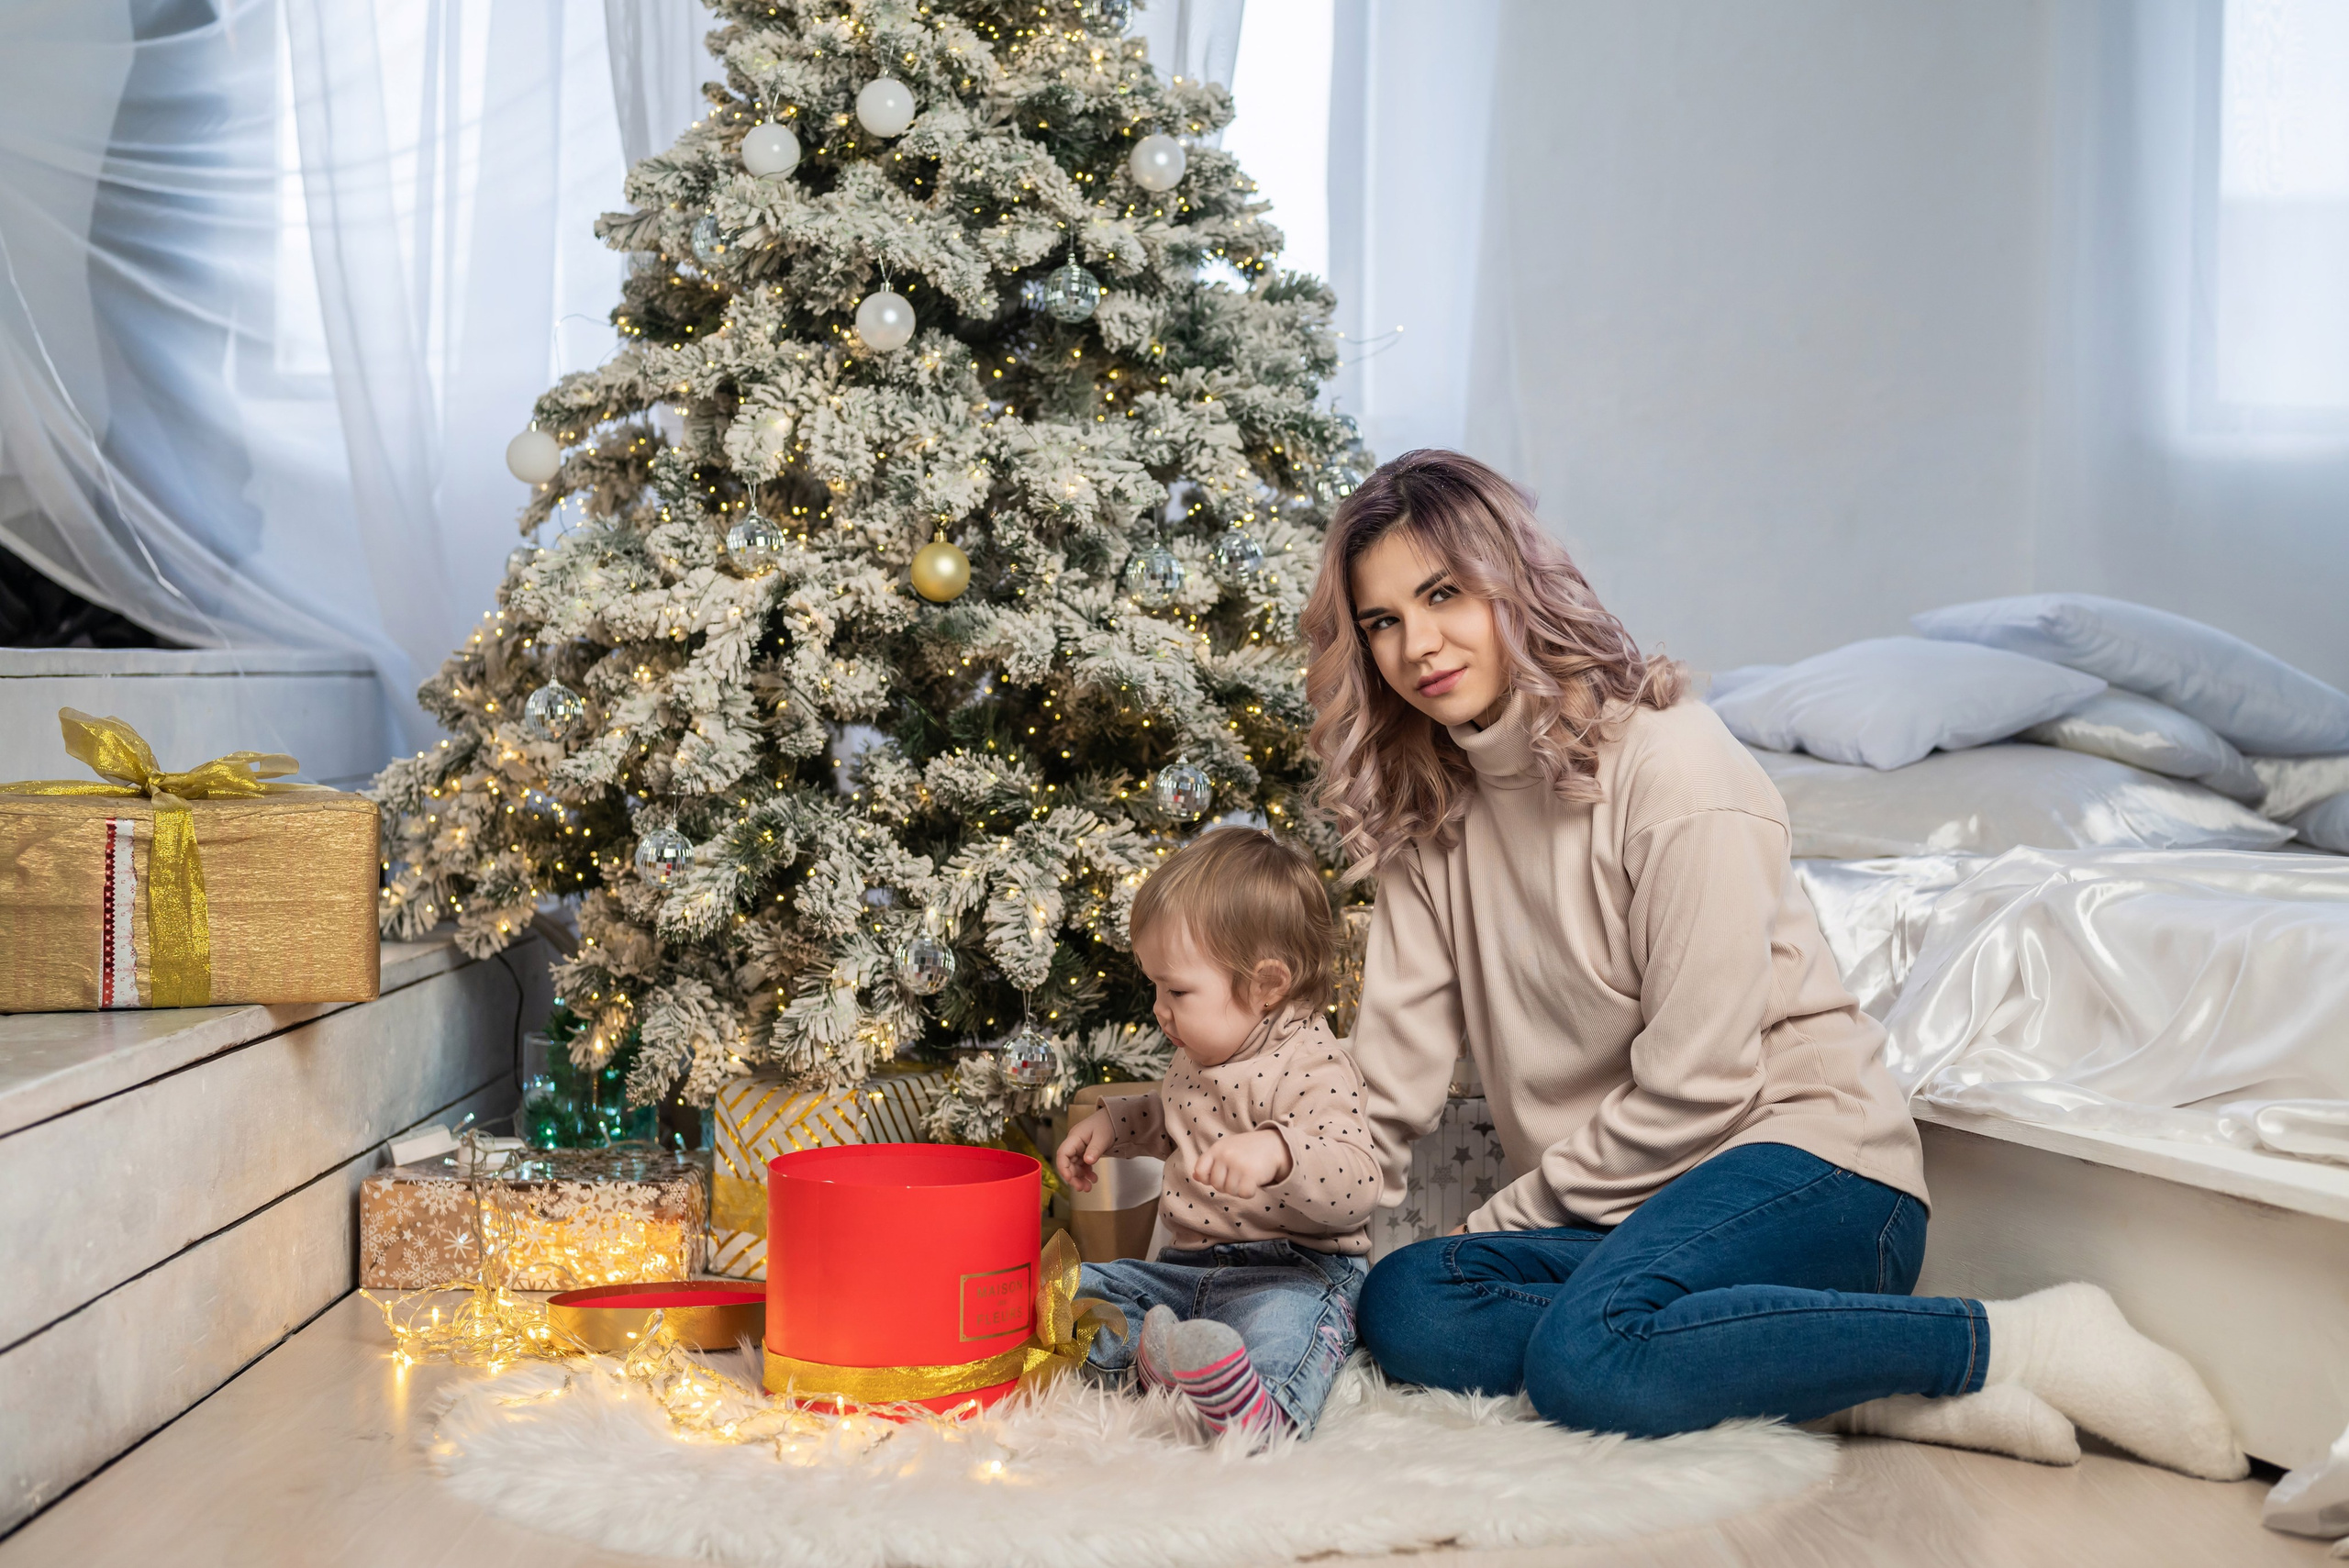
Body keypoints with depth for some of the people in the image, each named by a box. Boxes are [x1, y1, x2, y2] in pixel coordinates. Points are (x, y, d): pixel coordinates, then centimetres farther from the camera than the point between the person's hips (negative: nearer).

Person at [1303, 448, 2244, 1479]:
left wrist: (1504, 1221, -7)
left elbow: (1695, 1085, -15)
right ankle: (1854, 1389, -18)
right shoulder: (1424, 808, 7)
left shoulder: (1669, 765, -15)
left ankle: (2018, 1343, -17)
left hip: (1805, 1153, -7)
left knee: (1584, 1355, -34)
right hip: (1614, 1206, 7)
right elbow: (1393, 1064, 2)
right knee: (1400, 1306, -21)